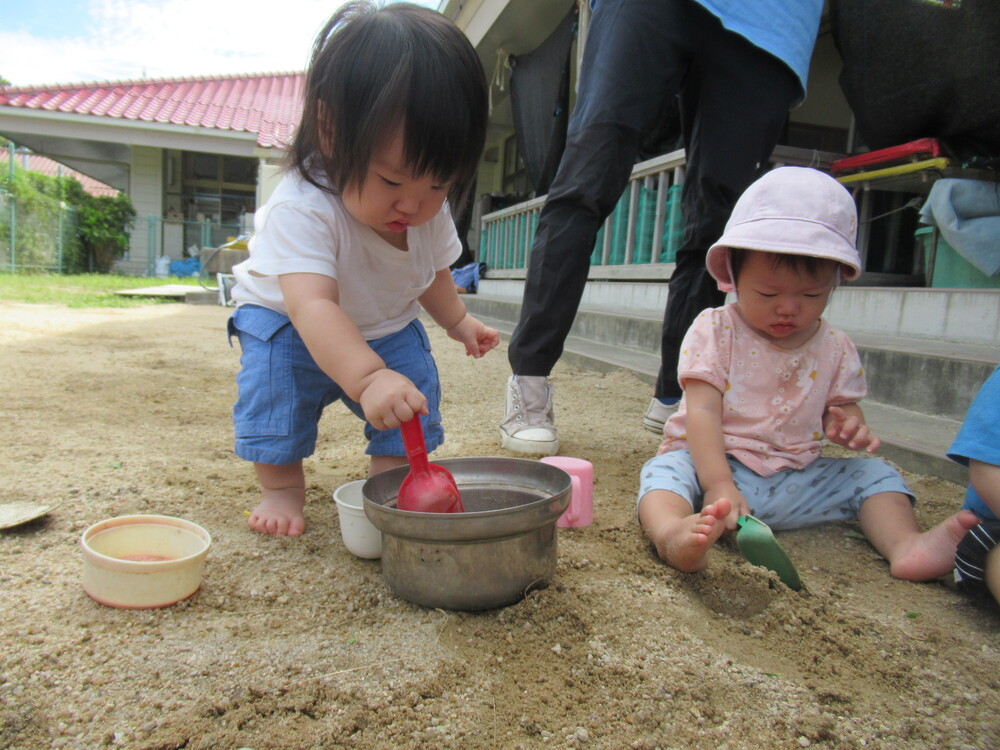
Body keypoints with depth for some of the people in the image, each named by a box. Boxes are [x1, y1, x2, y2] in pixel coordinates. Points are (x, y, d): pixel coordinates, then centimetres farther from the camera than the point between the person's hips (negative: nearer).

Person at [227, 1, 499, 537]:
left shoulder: (429, 211, -19)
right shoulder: (301, 208, -40)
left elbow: (432, 271, 4)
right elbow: (311, 305, -54)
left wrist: (457, 321, 11)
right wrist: (367, 377, -68)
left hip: (387, 326, 4)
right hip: (286, 322, -4)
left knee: (415, 393, -11)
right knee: (274, 381, -24)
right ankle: (281, 486, -3)